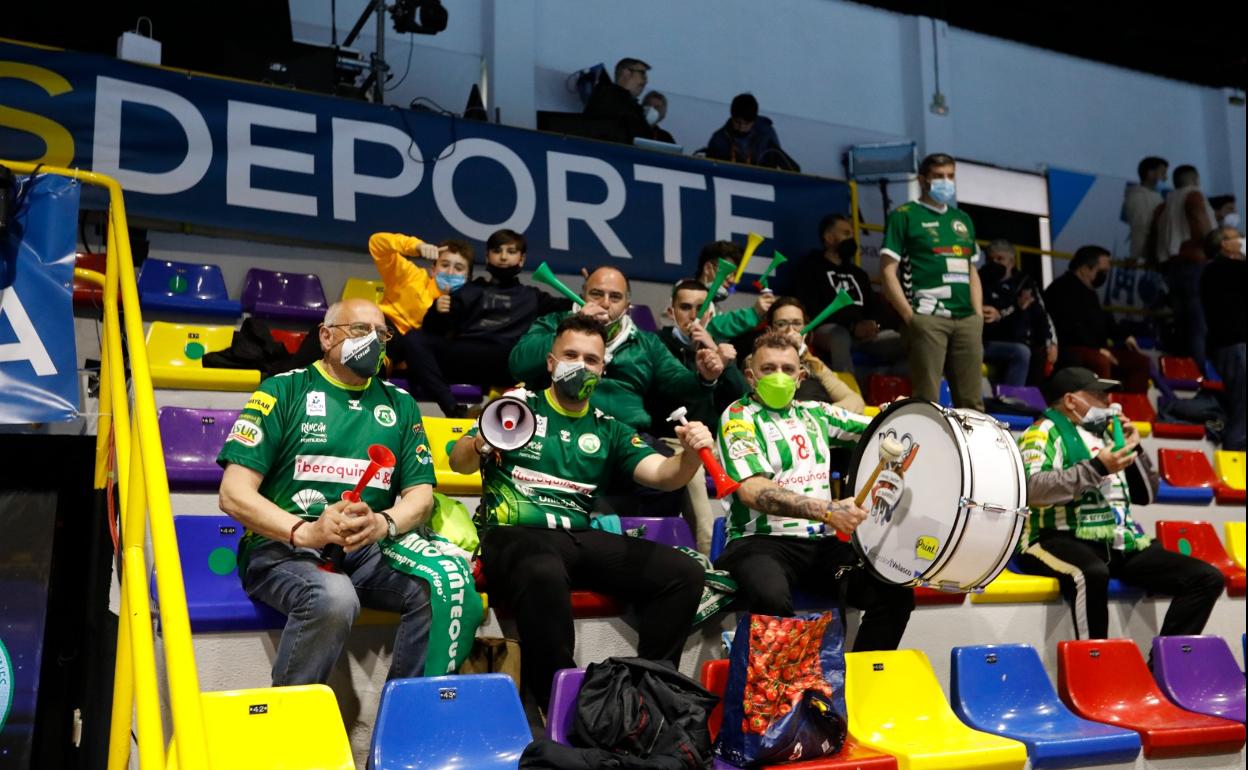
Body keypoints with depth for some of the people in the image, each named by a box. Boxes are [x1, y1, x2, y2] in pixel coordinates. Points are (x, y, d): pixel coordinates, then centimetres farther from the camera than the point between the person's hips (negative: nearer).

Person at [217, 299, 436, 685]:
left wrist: (383, 523, -16)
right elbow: (234, 493, -4)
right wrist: (304, 531, -22)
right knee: (334, 596, -36)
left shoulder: (400, 404, 15)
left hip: (367, 551, 4)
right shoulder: (284, 390, 3)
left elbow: (420, 495, 9)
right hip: (282, 548, -3)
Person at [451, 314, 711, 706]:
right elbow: (459, 464, 4)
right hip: (515, 535, -4)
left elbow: (663, 475, 5)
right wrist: (480, 441, -19)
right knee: (545, 577, -41)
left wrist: (690, 455, -18)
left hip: (581, 539, 4)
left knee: (683, 572, -16)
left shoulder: (609, 431, 18)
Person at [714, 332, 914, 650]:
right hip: (762, 541, -6)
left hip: (824, 543, 6)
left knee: (895, 592, -14)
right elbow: (753, 491, -19)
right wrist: (828, 511, -30)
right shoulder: (739, 416, -4)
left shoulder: (814, 412, 15)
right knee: (772, 600, -37)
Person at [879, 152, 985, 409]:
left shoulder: (963, 219, 22)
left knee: (972, 401, 8)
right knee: (927, 400, -8)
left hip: (967, 319, 6)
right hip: (927, 318, -6)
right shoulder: (904, 215, 3)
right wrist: (909, 315, -11)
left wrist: (979, 315, 11)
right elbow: (888, 271, -4)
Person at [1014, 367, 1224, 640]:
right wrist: (1096, 468, -19)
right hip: (1063, 539, -8)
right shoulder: (1045, 432, 1)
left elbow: (1145, 496, 27)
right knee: (1093, 574, -41)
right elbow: (1033, 489, -19)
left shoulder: (1104, 434, 23)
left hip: (1120, 543, 8)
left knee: (1208, 578, -4)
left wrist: (1134, 449, 12)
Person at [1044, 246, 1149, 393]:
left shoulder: (1087, 290, 19)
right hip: (1069, 349, -11)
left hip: (1094, 348, 11)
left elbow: (1103, 319, 31)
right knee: (1101, 362, -39)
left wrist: (1124, 336, 17)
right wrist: (1097, 348, -24)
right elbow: (1071, 327, -24)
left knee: (1140, 361, 6)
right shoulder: (1063, 289, -14)